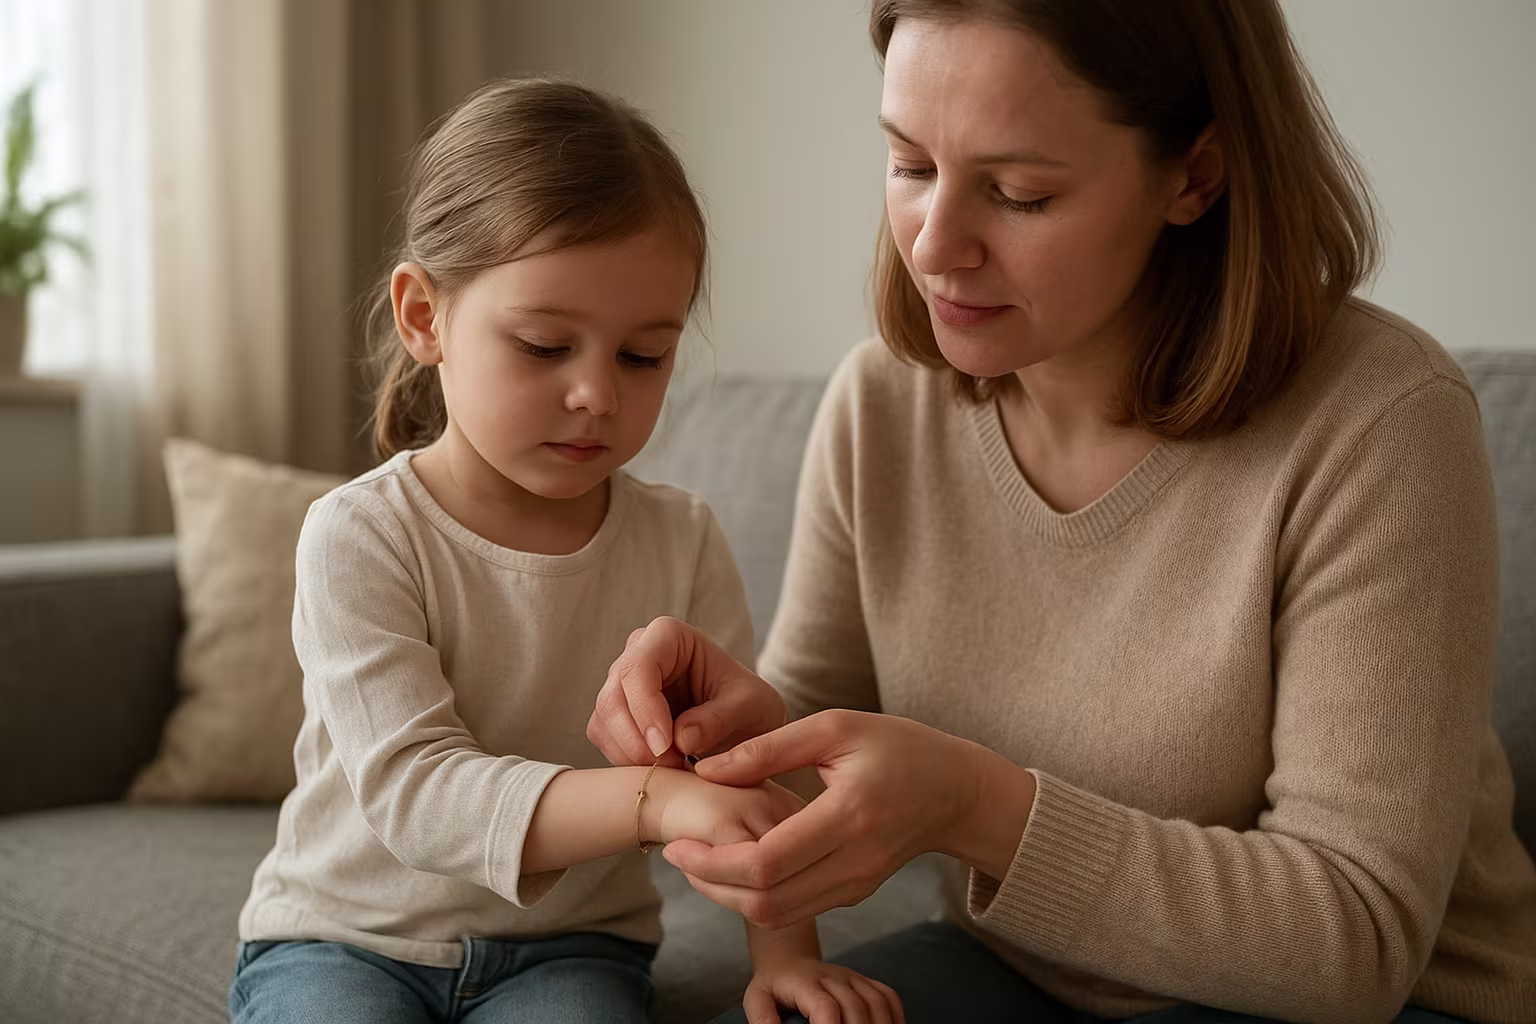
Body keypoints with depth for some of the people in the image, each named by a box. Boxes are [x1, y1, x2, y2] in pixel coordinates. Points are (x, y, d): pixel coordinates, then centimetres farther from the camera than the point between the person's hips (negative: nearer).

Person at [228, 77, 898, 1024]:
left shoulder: (682, 543, -4)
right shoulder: (359, 537, -14)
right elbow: (412, 788, -24)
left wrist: (786, 948, -21)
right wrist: (647, 799, -37)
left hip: (568, 947, 1)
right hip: (347, 936, -1)